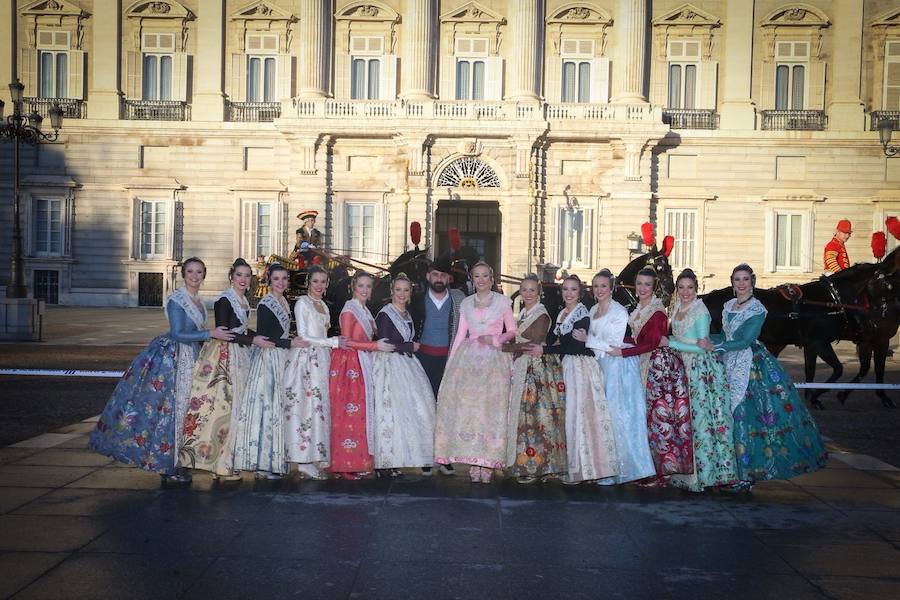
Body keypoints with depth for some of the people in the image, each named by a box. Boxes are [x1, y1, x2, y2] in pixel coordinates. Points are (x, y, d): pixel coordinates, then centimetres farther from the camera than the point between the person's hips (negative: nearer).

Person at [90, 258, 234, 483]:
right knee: (172, 407, -2)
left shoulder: (198, 301, 11)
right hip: (175, 359, -8)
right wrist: (210, 334, -22)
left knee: (184, 409, 12)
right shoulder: (176, 300, -13)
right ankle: (168, 466, 7)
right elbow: (178, 334, -21)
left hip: (191, 360, 8)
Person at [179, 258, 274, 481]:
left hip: (239, 356, 9)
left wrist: (257, 337, 4)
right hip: (223, 356, -9)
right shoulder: (224, 300, -12)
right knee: (223, 405, -4)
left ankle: (227, 459, 19)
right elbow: (223, 331, -18)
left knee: (235, 405, 11)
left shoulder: (243, 300, 13)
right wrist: (253, 340, -18)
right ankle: (221, 464, 4)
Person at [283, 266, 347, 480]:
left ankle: (314, 457, 7)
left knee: (321, 406, 4)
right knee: (308, 406, -10)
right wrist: (334, 342, -11)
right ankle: (304, 462, -7)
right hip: (306, 359, -7)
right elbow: (303, 337, -10)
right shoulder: (302, 303, -4)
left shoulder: (323, 305, 19)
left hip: (322, 361, 8)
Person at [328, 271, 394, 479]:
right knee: (350, 413, -9)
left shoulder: (365, 310, 18)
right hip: (349, 365, -8)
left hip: (362, 366, 9)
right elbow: (347, 341, -13)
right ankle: (346, 464, -6)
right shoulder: (349, 309, -7)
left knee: (361, 413, 6)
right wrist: (375, 346, -13)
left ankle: (358, 461, 8)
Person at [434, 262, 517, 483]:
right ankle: (473, 460, 1)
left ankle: (488, 462, -2)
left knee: (491, 408, -6)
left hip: (494, 360, -2)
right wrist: (450, 363, 9)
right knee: (466, 406, -5)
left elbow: (512, 331, 10)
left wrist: (496, 339, -9)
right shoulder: (466, 303, 13)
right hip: (468, 358, 2)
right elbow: (460, 334, 14)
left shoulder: (502, 301, 7)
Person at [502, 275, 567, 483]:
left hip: (537, 370, -8)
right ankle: (525, 465, 12)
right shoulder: (522, 314, 16)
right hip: (521, 370, 8)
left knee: (533, 415, -7)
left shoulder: (542, 315, -9)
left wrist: (505, 346, -13)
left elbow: (534, 345, -15)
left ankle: (536, 466, -1)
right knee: (521, 415, 7)